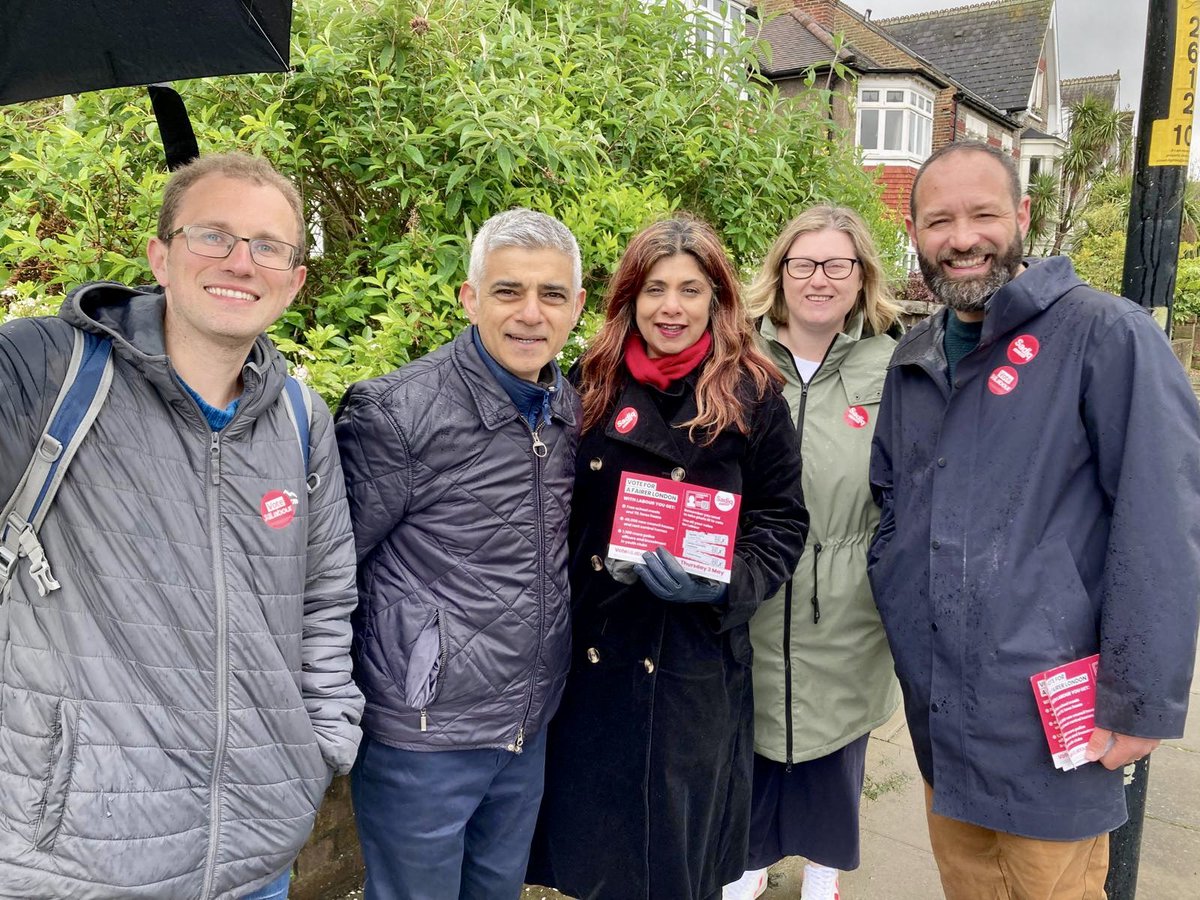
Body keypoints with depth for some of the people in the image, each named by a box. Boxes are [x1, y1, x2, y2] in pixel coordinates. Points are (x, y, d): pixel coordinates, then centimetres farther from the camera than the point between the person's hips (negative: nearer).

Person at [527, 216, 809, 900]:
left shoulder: (753, 395, -4)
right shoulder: (594, 387, 4)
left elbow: (783, 522, -2)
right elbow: (563, 512, 10)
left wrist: (724, 585, -19)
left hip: (697, 665, -2)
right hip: (594, 653, 3)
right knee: (592, 840, 16)